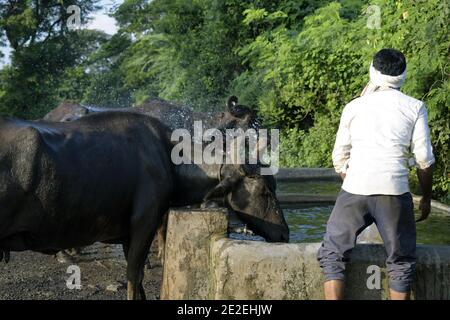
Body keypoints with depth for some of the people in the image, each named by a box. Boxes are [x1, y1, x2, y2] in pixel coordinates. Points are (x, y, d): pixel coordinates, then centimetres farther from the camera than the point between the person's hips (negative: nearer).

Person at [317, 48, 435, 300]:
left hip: (354, 189, 1)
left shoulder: (354, 107, 16)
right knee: (402, 261, 12)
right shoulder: (414, 107, 9)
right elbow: (424, 159, 5)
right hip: (394, 190, -1)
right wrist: (426, 197, 17)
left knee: (333, 253, 12)